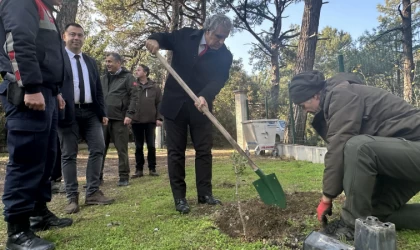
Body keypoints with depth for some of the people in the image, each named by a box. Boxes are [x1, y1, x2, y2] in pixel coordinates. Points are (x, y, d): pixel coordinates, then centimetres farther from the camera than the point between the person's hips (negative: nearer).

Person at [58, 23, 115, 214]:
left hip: (90, 112, 5)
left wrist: (102, 112, 10)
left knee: (98, 149, 0)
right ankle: (72, 198, 7)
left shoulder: (91, 62, 20)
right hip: (68, 112, -5)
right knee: (69, 154, 0)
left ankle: (93, 193, 9)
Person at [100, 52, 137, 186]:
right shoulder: (103, 79, 19)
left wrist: (129, 115, -14)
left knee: (122, 149, 1)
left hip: (120, 119, -5)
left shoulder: (128, 77, 2)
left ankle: (124, 176, 10)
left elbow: (134, 97, -6)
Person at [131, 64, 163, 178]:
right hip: (136, 121, 1)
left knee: (151, 145, 2)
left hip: (150, 121, -1)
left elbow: (159, 103, 1)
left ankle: (152, 168, 13)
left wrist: (159, 118, -7)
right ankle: (139, 169, 14)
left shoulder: (154, 87, 3)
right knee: (138, 146, 7)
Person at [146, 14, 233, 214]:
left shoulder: (224, 56, -4)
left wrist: (204, 97, -36)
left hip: (200, 108, 1)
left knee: (204, 151, 5)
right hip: (174, 105, 0)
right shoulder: (185, 36, -2)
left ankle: (205, 194, 19)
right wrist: (154, 39, -13)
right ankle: (179, 198, 13)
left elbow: (218, 80, -16)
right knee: (176, 152, 3)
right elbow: (165, 38, 12)